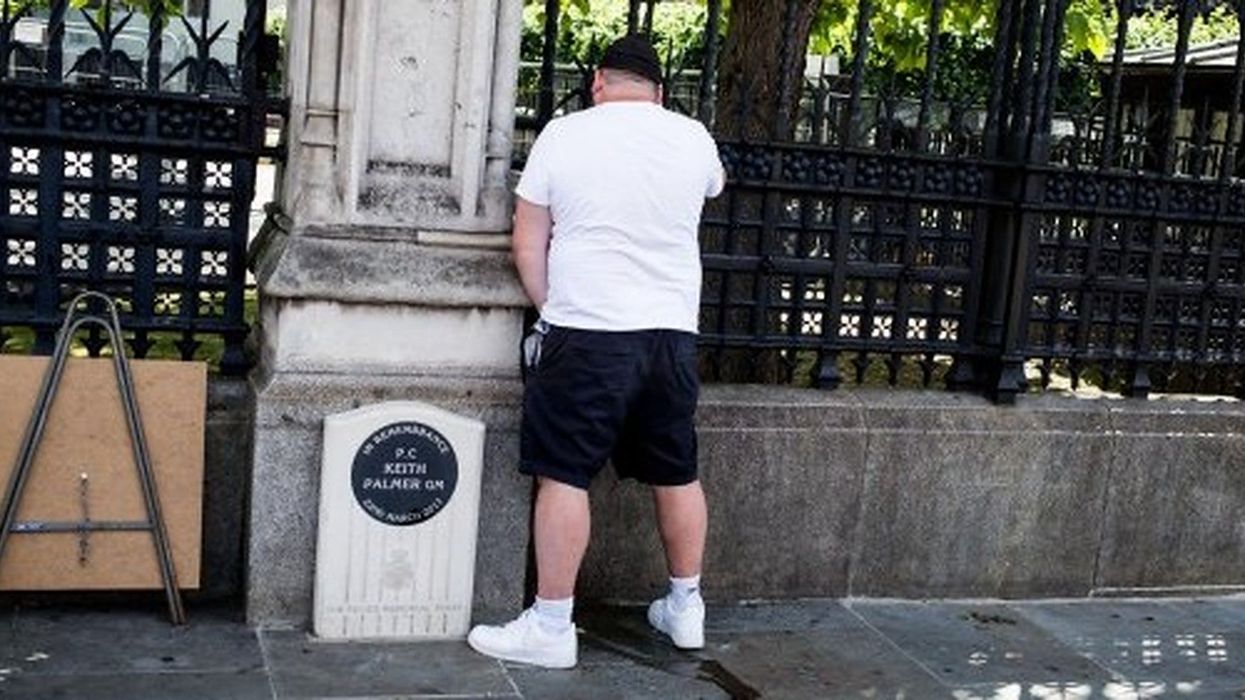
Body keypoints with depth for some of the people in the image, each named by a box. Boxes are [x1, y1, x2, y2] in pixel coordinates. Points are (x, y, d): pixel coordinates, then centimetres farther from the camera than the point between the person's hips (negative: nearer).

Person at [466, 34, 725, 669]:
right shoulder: (694, 138, 7)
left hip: (588, 333, -4)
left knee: (563, 476, 0)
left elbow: (527, 245, 0)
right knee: (678, 474, 15)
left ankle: (551, 627, 3)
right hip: (673, 332, 4)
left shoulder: (562, 135, -1)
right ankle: (685, 607, 28)